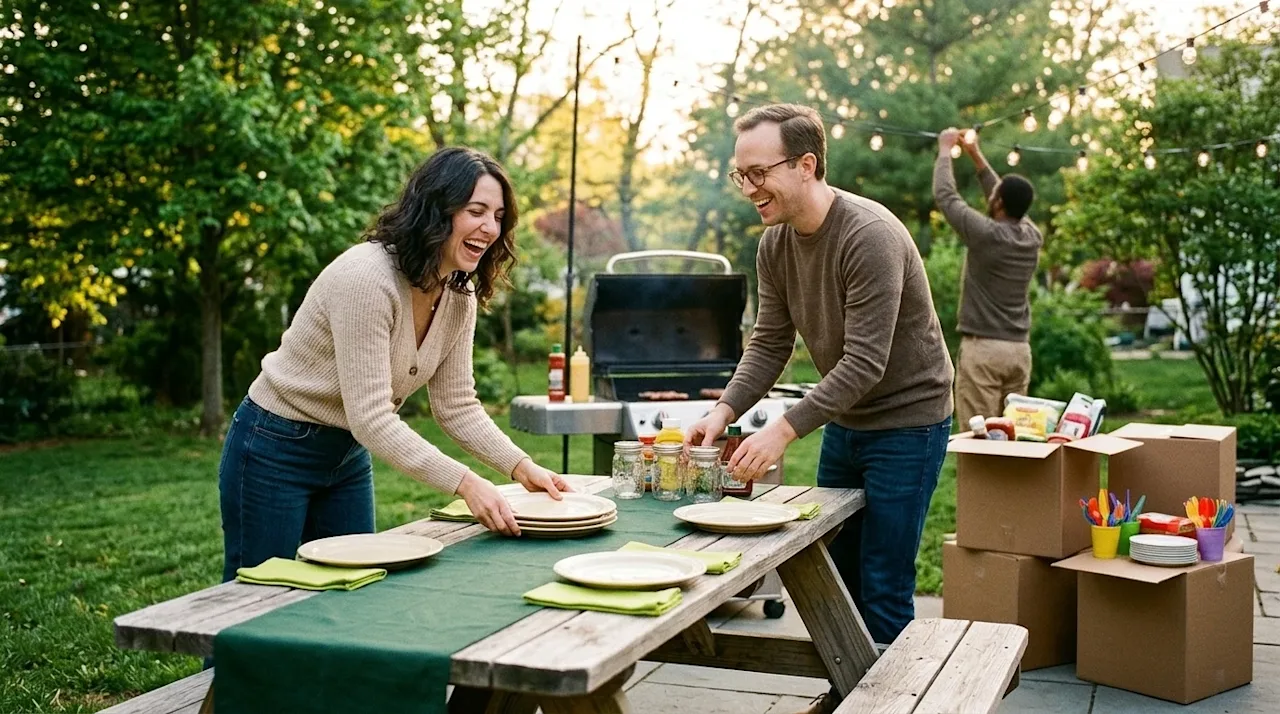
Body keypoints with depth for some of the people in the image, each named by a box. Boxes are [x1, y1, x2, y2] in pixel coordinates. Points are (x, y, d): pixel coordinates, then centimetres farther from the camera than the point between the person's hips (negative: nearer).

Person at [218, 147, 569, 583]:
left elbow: (457, 405, 0)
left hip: (349, 456, 8)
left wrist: (521, 467, -13)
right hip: (276, 450, -7)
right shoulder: (366, 277, -29)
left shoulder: (460, 297, -5)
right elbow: (371, 417, -32)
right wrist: (466, 484, -35)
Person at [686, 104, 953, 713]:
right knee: (834, 572, 14)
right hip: (843, 422, 8)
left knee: (883, 588, -4)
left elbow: (864, 363, -29)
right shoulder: (775, 243, -2)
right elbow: (769, 344, -1)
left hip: (906, 420, -8)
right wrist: (723, 412, -16)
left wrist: (784, 430, -33)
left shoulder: (870, 236, -26)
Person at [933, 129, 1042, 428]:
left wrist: (945, 150, 14)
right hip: (1019, 349, 6)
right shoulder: (1033, 237, 5)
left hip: (983, 348, -6)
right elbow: (1011, 201, 23)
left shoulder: (985, 234, -13)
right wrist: (976, 156, 29)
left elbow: (945, 194, -1)